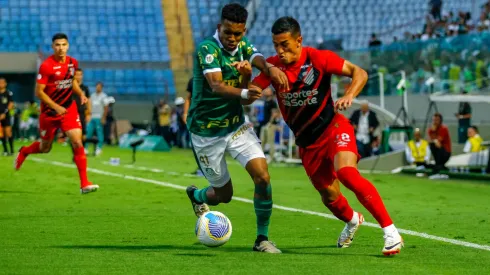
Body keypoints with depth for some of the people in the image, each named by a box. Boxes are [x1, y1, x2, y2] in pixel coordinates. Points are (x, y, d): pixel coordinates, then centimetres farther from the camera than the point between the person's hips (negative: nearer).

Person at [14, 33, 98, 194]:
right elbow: (39, 92, -17)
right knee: (45, 148, 13)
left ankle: (84, 184, -11)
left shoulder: (73, 63, 0)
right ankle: (24, 152, 49)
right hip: (49, 112, -3)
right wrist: (56, 107, -23)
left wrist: (81, 94, 2)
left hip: (69, 109, 3)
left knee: (77, 142, -13)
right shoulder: (46, 66, -18)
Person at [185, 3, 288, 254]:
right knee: (224, 194, 7)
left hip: (237, 125, 5)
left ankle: (262, 239, 0)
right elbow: (216, 86, -35)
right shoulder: (207, 49, -19)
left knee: (263, 176, -15)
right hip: (207, 132, -5)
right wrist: (244, 93, -54)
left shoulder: (243, 47, 0)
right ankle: (196, 195, 43)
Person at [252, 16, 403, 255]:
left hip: (333, 128, -4)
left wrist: (349, 95, -32)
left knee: (347, 173, -30)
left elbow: (359, 73, -13)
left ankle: (390, 230, -25)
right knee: (329, 197, 11)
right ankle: (352, 220, 47)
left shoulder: (317, 58, -14)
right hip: (306, 142, 4)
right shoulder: (273, 66, -5)